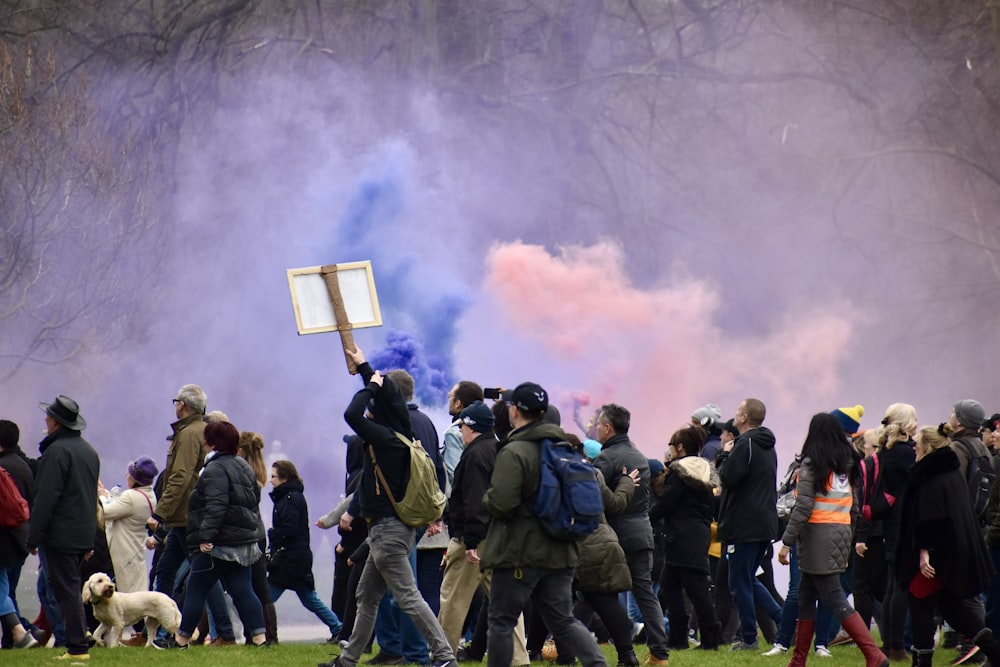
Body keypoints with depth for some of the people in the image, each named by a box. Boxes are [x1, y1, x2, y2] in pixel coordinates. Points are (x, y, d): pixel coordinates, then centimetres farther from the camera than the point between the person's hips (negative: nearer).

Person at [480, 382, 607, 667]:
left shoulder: (513, 452, -16)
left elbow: (501, 502, -22)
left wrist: (486, 498, -1)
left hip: (519, 552, -7)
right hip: (560, 551, 7)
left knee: (502, 620, 4)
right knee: (562, 620, 10)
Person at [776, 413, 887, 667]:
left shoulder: (812, 464, -9)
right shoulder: (847, 463, 12)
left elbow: (803, 507, -16)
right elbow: (854, 506, 15)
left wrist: (787, 542, -14)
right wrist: (849, 540, 21)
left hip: (818, 535, -8)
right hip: (842, 532, 8)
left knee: (835, 600, -9)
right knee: (806, 597, 16)